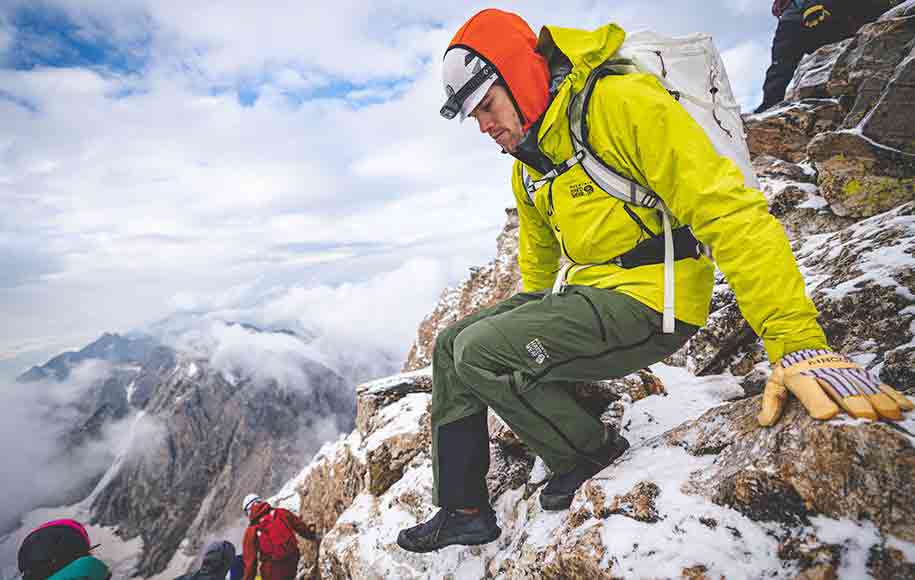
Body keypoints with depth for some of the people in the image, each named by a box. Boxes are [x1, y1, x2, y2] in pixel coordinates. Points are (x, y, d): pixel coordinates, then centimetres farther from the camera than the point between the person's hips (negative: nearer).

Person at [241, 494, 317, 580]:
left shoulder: (251, 531, -5)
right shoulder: (281, 513, -1)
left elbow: (250, 560, -5)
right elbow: (301, 527, 8)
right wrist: (312, 536, 24)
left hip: (272, 571, -3)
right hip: (292, 563, 3)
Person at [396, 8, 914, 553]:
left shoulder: (620, 103, -15)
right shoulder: (527, 164, 13)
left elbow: (729, 210, -22)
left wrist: (800, 343, -29)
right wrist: (527, 322, 35)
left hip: (648, 302, -9)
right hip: (580, 296, 9)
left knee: (478, 353, -19)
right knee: (450, 346, 3)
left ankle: (591, 450, 6)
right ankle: (463, 509, 12)